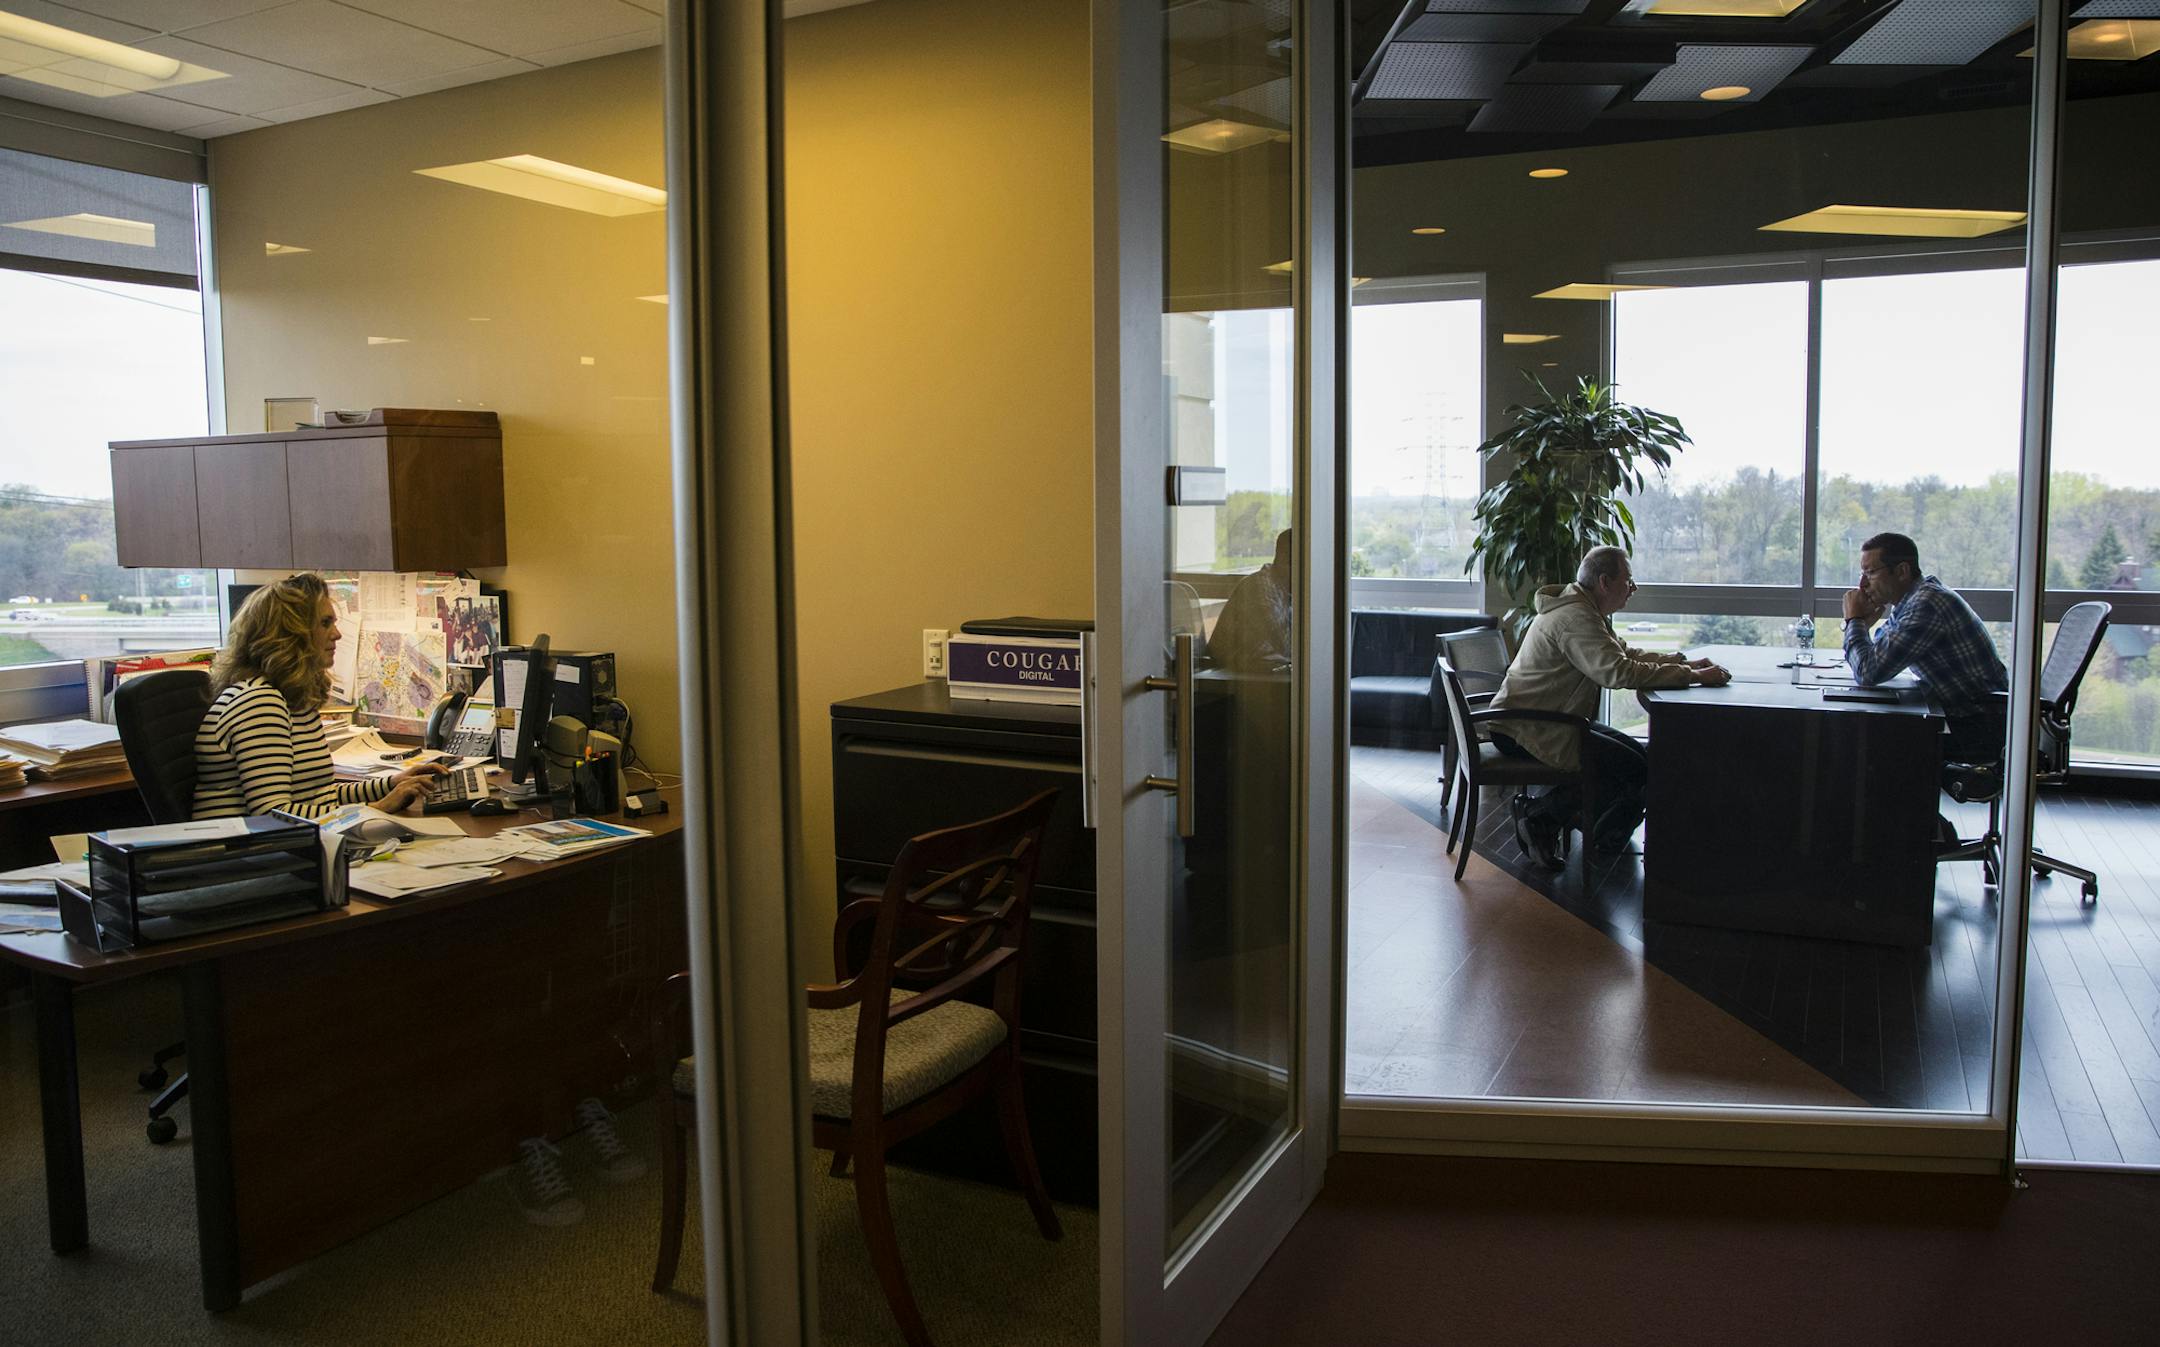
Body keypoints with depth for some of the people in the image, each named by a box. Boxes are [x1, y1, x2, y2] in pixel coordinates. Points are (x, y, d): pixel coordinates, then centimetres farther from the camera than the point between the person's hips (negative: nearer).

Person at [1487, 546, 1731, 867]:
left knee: (1636, 753, 9)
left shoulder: (1585, 611, 14)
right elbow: (1620, 671, -31)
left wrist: (1683, 662, 5)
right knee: (1634, 769, -12)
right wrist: (1693, 677, -25)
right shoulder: (1575, 618, -22)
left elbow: (1626, 653, 20)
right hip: (1525, 729, -11)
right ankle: (1538, 813, -5)